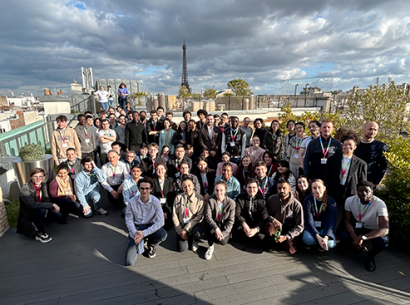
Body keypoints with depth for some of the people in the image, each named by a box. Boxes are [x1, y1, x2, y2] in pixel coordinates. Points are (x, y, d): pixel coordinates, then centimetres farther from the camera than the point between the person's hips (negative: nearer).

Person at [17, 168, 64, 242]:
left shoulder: (44, 184, -4)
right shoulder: (24, 189, -25)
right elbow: (32, 205, -37)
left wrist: (46, 208, -16)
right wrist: (52, 205, -37)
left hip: (41, 210, 6)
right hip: (28, 214, -6)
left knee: (60, 217, -11)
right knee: (41, 210, -37)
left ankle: (38, 223, 13)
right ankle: (41, 233, -15)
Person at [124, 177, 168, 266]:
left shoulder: (155, 202, -16)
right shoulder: (132, 202, -12)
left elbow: (160, 221, -20)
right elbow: (128, 220, -2)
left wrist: (144, 233, -26)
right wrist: (135, 233, -19)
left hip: (150, 227, 0)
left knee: (163, 234, -35)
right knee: (129, 262, -13)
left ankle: (151, 245, 4)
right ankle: (139, 246, 22)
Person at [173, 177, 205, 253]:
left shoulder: (199, 198, -11)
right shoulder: (178, 197, -6)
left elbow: (199, 217, -13)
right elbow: (174, 216, -3)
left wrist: (186, 229, -18)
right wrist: (180, 231, -8)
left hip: (194, 224, -1)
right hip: (181, 225, 2)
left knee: (199, 233, -34)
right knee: (182, 249, -10)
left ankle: (195, 242, 4)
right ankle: (187, 238, 25)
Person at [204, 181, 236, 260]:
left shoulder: (231, 202, -15)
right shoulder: (210, 200, -16)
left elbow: (231, 221, -11)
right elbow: (208, 216, -21)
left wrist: (223, 233, -21)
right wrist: (216, 228, -34)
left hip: (225, 225, 1)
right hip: (213, 223, 0)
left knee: (223, 242, -23)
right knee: (208, 225, -35)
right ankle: (210, 246, -8)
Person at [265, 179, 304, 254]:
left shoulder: (296, 205, -12)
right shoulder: (271, 200, -8)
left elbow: (299, 226, -10)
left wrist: (286, 237, -21)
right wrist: (273, 220, -24)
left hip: (288, 232, 1)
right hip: (275, 228, 0)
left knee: (291, 250, -21)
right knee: (269, 225, -33)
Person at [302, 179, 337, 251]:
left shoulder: (331, 202, -9)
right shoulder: (307, 200, -12)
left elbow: (331, 222, -14)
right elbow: (309, 221, -15)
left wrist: (326, 237, -30)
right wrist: (318, 237, -28)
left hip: (324, 228, 1)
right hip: (311, 228, -1)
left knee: (330, 244, -29)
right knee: (308, 239, -32)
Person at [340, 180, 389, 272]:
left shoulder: (380, 204, -27)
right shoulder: (350, 201, -17)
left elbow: (385, 229, -34)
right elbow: (347, 220, -10)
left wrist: (362, 237, -44)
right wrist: (355, 237, -28)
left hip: (375, 230, -2)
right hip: (359, 227, 2)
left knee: (383, 242, -36)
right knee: (343, 236, -26)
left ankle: (370, 257, -1)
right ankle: (360, 243, 10)